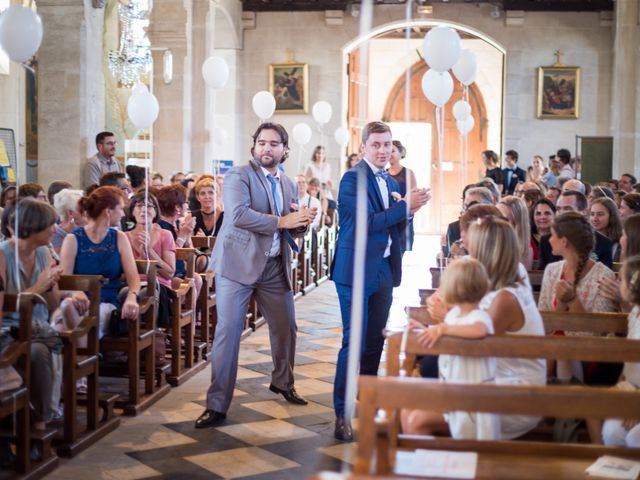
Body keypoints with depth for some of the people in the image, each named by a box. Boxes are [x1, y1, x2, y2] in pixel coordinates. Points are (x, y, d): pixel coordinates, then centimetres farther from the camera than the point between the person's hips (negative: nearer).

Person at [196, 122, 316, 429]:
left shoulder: (289, 185, 14)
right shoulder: (238, 175, -7)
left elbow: (292, 230, 17)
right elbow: (238, 214, -23)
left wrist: (302, 222, -7)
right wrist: (281, 221, -22)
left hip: (275, 266, 7)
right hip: (238, 264, -6)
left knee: (286, 328, 17)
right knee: (228, 332, -7)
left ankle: (282, 383, 42)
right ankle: (217, 406, -1)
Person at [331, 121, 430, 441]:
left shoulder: (390, 182, 14)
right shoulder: (353, 179, -11)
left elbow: (394, 226, 14)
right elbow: (367, 221, -21)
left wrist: (408, 209, -6)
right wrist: (406, 206, -21)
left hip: (384, 269, 8)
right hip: (357, 269, -8)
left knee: (375, 341, 14)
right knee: (354, 342, -6)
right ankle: (342, 413, 1)